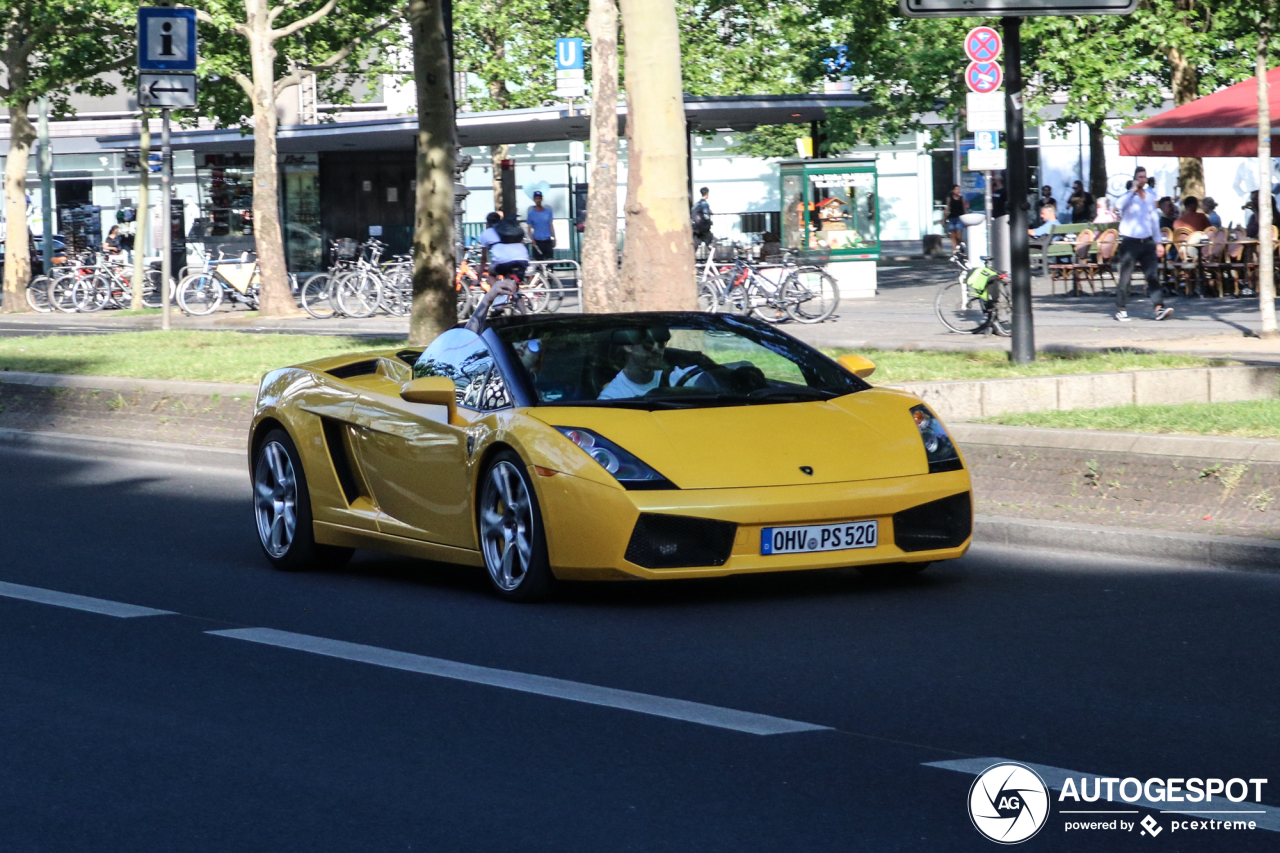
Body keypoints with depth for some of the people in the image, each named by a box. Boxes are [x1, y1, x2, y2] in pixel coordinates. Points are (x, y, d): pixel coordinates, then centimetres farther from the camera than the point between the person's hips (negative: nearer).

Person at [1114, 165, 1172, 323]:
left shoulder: (1150, 196, 13)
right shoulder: (1128, 196, -4)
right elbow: (1119, 206, -28)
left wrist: (1158, 242, 18)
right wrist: (1134, 190, -21)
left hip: (1147, 241, 4)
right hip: (1130, 242, -4)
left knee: (1153, 275, -6)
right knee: (1125, 277, 0)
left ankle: (1159, 307, -12)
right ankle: (1121, 310, 7)